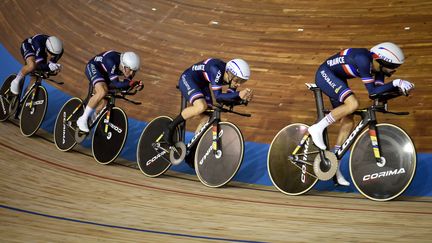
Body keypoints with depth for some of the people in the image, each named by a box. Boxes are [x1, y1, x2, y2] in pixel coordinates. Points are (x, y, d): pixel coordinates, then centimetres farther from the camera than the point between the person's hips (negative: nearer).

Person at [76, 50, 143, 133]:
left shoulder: (129, 67, -19)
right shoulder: (112, 62, -38)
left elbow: (125, 84, -9)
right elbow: (116, 84, -39)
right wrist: (130, 83, -52)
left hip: (104, 73, 8)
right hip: (93, 67, -7)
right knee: (102, 92, -32)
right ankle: (83, 119, -20)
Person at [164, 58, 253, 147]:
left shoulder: (233, 77, -14)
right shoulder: (217, 71, -35)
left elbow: (230, 96, -9)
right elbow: (218, 97, -35)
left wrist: (242, 97, -28)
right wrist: (239, 94, -45)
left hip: (202, 84, 8)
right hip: (188, 79, -8)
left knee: (207, 118, -4)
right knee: (201, 106, -33)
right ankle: (171, 127, -14)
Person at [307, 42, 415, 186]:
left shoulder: (377, 67, -5)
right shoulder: (364, 60, -30)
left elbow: (380, 91, -8)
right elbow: (372, 91, -30)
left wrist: (398, 87, -22)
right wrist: (396, 83, -32)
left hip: (337, 79, 9)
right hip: (325, 74, -9)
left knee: (348, 123, 2)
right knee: (353, 104, -32)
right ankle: (317, 128, -17)